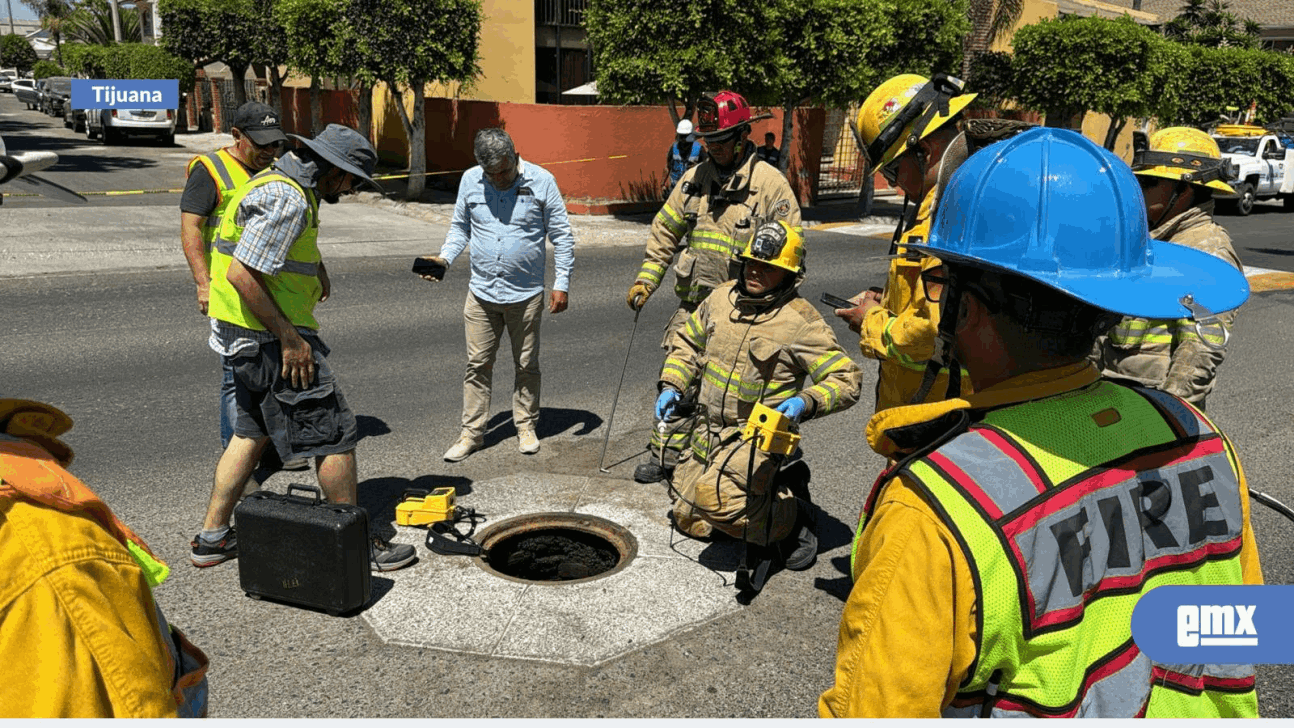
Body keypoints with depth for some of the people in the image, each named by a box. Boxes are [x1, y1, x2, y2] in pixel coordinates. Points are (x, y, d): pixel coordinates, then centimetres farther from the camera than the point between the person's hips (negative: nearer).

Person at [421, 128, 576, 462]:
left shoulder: (541, 181, -6)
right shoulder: (470, 180, 1)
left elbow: (562, 235, -2)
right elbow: (460, 227, 13)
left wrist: (562, 283, -7)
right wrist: (445, 258, -6)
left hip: (526, 294, -2)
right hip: (481, 293, 2)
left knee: (526, 365, 10)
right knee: (477, 365, 5)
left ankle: (526, 427, 26)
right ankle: (472, 432, 15)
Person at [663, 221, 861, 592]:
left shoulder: (801, 321, -14)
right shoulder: (722, 298, 4)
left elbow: (846, 380, -15)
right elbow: (687, 342, 18)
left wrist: (805, 401, -32)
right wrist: (671, 385, 4)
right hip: (709, 429, 7)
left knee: (714, 499, -30)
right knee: (689, 520, 12)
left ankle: (791, 521, -2)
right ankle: (772, 487, 29)